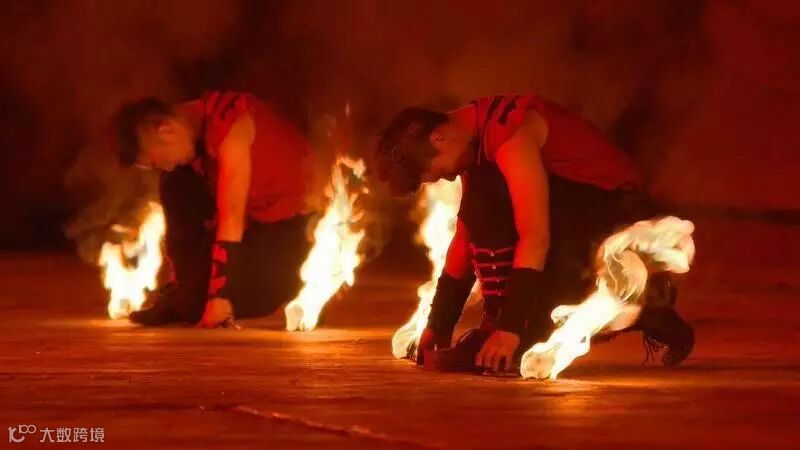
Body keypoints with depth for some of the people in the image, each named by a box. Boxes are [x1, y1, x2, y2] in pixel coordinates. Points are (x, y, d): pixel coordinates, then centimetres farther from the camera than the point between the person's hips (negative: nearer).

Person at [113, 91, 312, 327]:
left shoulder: (231, 126, -28)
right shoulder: (191, 125, -2)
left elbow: (232, 217, -32)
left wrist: (220, 294, -33)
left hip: (293, 222, -9)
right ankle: (185, 292, -1)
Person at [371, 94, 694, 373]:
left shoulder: (508, 132, -24)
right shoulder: (474, 140, 7)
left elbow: (536, 237, -31)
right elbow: (466, 237, 13)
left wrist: (510, 326, -34)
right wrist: (438, 326, 11)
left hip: (617, 220, -10)